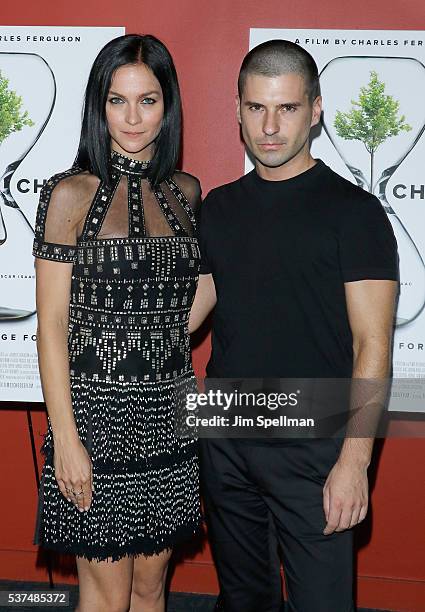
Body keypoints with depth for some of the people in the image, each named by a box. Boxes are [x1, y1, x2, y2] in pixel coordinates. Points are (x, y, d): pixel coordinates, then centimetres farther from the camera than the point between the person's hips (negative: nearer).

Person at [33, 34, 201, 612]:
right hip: (97, 413, -4)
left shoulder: (186, 192, 7)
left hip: (169, 414, 5)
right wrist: (65, 437, -12)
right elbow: (51, 326, -9)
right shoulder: (72, 193, -8)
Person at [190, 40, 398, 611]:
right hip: (224, 442, 5)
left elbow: (372, 345, -11)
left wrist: (354, 461, -17)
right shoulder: (217, 207, 8)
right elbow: (187, 313, 13)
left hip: (313, 449, -4)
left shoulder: (353, 210, -8)